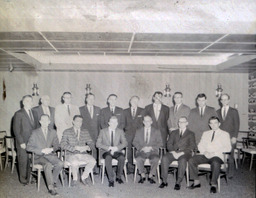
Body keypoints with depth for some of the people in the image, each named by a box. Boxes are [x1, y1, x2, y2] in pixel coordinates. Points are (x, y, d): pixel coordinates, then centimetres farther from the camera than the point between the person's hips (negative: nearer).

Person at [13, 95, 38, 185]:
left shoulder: (34, 113, 13)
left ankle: (30, 177, 18)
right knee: (23, 161, 3)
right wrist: (21, 142, -12)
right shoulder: (18, 114, -5)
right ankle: (23, 179, 18)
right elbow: (16, 130, -8)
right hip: (23, 143, -5)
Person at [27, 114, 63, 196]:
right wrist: (42, 151, -15)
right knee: (48, 165, -35)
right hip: (39, 156, -3)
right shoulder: (35, 132, 2)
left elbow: (57, 145, 15)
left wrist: (51, 149, -9)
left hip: (50, 155, 3)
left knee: (60, 164, -27)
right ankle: (51, 187, -26)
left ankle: (53, 180, -5)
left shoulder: (53, 132, 13)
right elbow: (29, 147, -4)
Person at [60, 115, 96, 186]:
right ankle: (75, 178, -6)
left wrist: (87, 147, -14)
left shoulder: (85, 132, 14)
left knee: (93, 161, -26)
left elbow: (91, 144, 10)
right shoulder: (67, 132, 3)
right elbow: (63, 145, -9)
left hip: (83, 154, 3)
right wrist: (75, 147, -21)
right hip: (71, 155, -3)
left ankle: (84, 177, -1)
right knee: (75, 162, -37)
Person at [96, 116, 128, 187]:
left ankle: (118, 176, -12)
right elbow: (98, 144, -1)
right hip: (106, 151, -1)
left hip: (117, 151, 2)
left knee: (122, 157, -32)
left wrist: (116, 148, -16)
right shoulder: (103, 131, 7)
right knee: (108, 157, -36)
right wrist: (108, 148, -16)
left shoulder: (120, 131, 13)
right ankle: (111, 179, -31)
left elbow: (125, 143, 3)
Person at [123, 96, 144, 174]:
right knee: (128, 150, -4)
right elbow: (124, 123, 16)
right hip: (128, 134, 1)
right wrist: (126, 129, 4)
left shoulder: (142, 111, 11)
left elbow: (143, 122, 8)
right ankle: (130, 167, 4)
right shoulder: (125, 111, 15)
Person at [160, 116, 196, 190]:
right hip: (173, 152, 3)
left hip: (184, 153, -2)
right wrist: (173, 152, -10)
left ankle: (178, 182, -30)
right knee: (164, 158, -28)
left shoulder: (191, 134, 16)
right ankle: (164, 181, -22)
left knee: (183, 160, -36)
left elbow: (192, 147, 2)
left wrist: (181, 153, -13)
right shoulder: (173, 133, 24)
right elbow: (169, 144, 12)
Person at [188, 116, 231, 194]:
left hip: (217, 156, -4)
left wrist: (214, 152, -12)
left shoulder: (225, 134, 14)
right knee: (191, 160, -22)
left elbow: (228, 148, 1)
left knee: (215, 163, -39)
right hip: (205, 155, 4)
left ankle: (213, 184, -23)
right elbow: (200, 145, 18)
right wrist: (204, 151, -6)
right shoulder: (205, 133, 26)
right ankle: (196, 182, -11)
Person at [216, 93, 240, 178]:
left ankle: (230, 174, 10)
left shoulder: (234, 111, 6)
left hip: (230, 137, -2)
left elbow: (237, 125, 1)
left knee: (230, 156, -3)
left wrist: (234, 137, -7)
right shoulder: (217, 112, 14)